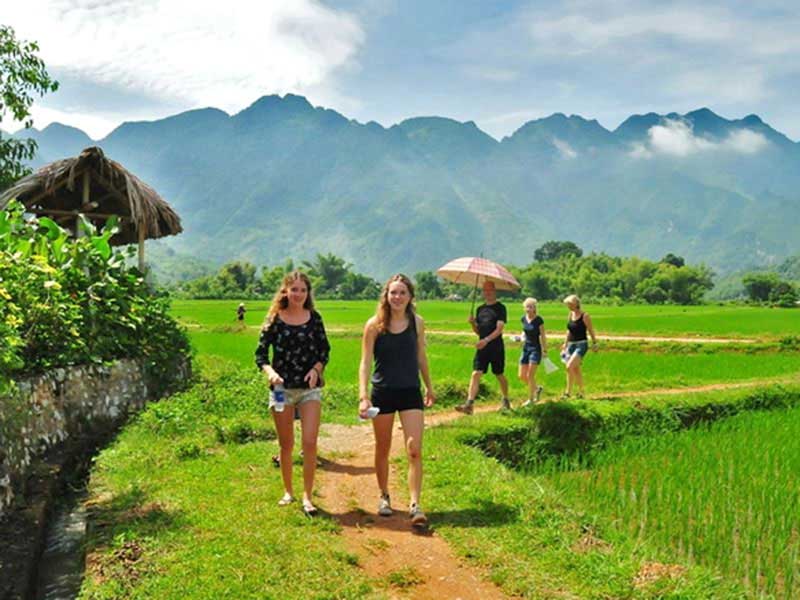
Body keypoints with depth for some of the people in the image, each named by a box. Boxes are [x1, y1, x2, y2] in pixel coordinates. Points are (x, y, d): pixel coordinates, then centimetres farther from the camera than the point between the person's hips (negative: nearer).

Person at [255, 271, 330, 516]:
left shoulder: (314, 318, 2)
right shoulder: (274, 319, -2)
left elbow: (325, 350, 9)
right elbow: (261, 353, -2)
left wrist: (316, 368, -10)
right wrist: (270, 372, -21)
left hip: (310, 388, 0)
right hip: (281, 388, 0)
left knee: (310, 443, -9)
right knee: (286, 444, 12)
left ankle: (307, 496, 1)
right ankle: (288, 491, 29)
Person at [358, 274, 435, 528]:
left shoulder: (417, 323, -1)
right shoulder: (374, 324, -7)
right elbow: (365, 362, -8)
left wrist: (429, 386, 21)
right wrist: (363, 396, -17)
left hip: (411, 392, 1)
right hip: (382, 393, -1)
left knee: (414, 450, -8)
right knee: (383, 449, 12)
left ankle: (415, 505, -4)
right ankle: (384, 497, 31)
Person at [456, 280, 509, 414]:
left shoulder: (500, 308, -4)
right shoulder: (480, 309, 13)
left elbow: (499, 329, -16)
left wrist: (486, 340, -29)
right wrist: (472, 323, -3)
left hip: (496, 348, -4)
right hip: (482, 348, 4)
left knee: (499, 375, 10)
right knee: (476, 374, -9)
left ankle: (506, 401, 31)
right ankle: (469, 404, -17)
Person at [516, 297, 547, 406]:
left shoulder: (539, 320, -11)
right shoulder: (523, 319, 5)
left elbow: (543, 336, -6)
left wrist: (545, 351, -6)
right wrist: (523, 336, -1)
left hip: (535, 349, -6)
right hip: (526, 348, 6)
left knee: (530, 375, -9)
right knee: (522, 376, 4)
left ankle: (531, 399, 5)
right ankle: (537, 388, 28)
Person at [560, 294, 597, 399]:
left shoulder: (585, 316, -10)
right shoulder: (571, 314, 9)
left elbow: (591, 331, -5)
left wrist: (594, 343, -3)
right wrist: (565, 343, 20)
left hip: (581, 344, -7)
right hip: (571, 344, 7)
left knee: (569, 366, -19)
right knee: (575, 369, 9)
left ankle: (568, 392, -10)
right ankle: (581, 392, 20)